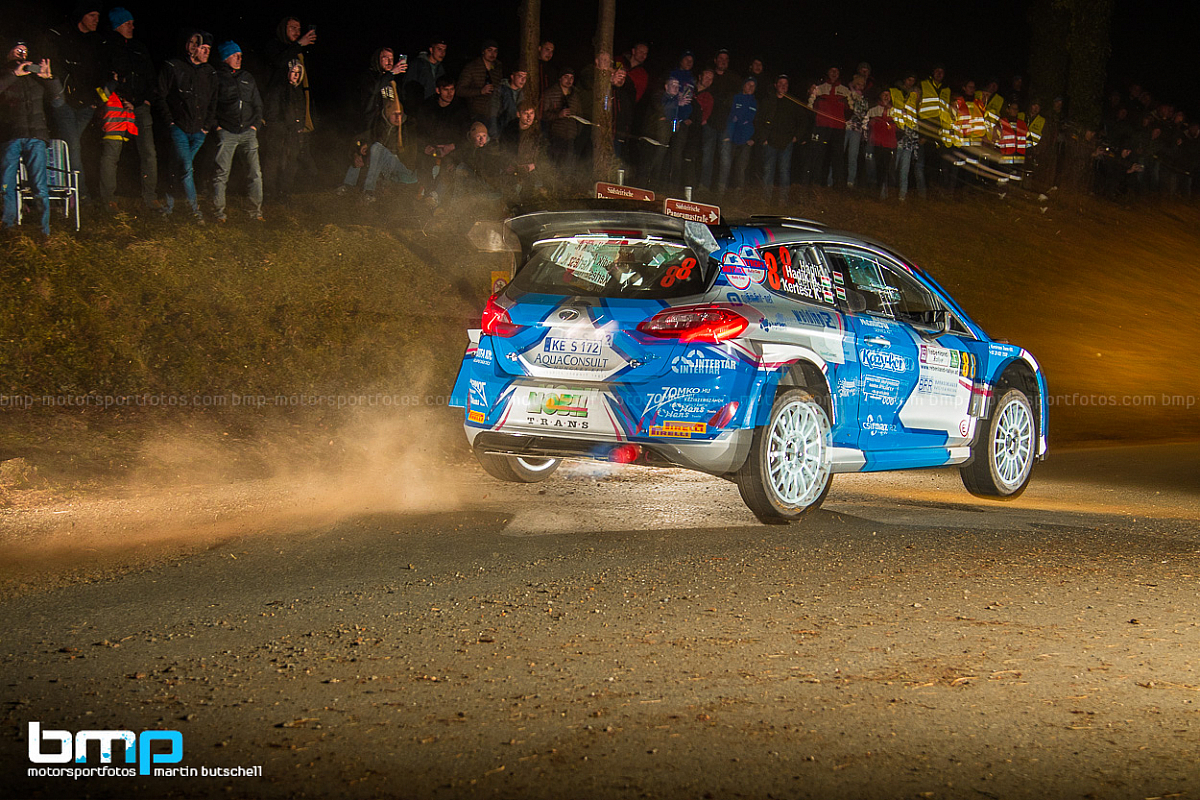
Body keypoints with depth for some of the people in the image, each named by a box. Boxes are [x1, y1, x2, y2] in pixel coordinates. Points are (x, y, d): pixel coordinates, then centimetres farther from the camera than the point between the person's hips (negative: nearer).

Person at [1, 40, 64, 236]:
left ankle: (45, 231, -3)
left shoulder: (36, 78, 19)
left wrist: (49, 78, 1)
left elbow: (57, 102, 14)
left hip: (35, 138, 1)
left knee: (40, 187, -6)